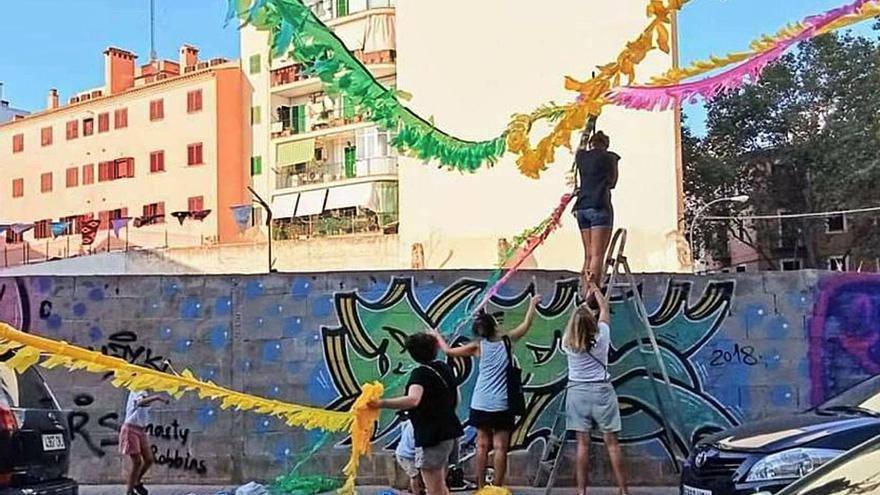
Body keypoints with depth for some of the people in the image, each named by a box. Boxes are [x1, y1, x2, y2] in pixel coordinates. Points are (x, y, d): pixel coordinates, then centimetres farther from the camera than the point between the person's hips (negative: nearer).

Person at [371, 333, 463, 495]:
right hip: (449, 432, 9)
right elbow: (456, 399, 21)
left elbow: (413, 400, -36)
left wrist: (381, 403, -39)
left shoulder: (420, 373, -16)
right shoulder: (444, 368, 9)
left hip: (432, 436, -9)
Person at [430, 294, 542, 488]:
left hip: (481, 405, 1)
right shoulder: (507, 341, -1)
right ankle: (497, 487, 1)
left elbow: (449, 351, 3)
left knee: (483, 445, 9)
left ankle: (481, 487, 15)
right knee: (500, 447, 1)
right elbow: (526, 324, 13)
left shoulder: (478, 346, -2)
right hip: (501, 406, -1)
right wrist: (533, 304, 27)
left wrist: (437, 335, 20)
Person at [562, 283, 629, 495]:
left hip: (577, 392, 1)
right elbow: (605, 308, 12)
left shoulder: (567, 342, -4)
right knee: (611, 442, 2)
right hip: (602, 391, -1)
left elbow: (574, 324, 19)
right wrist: (597, 291, 30)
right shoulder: (601, 336, -6)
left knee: (583, 443, 0)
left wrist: (584, 303, 33)